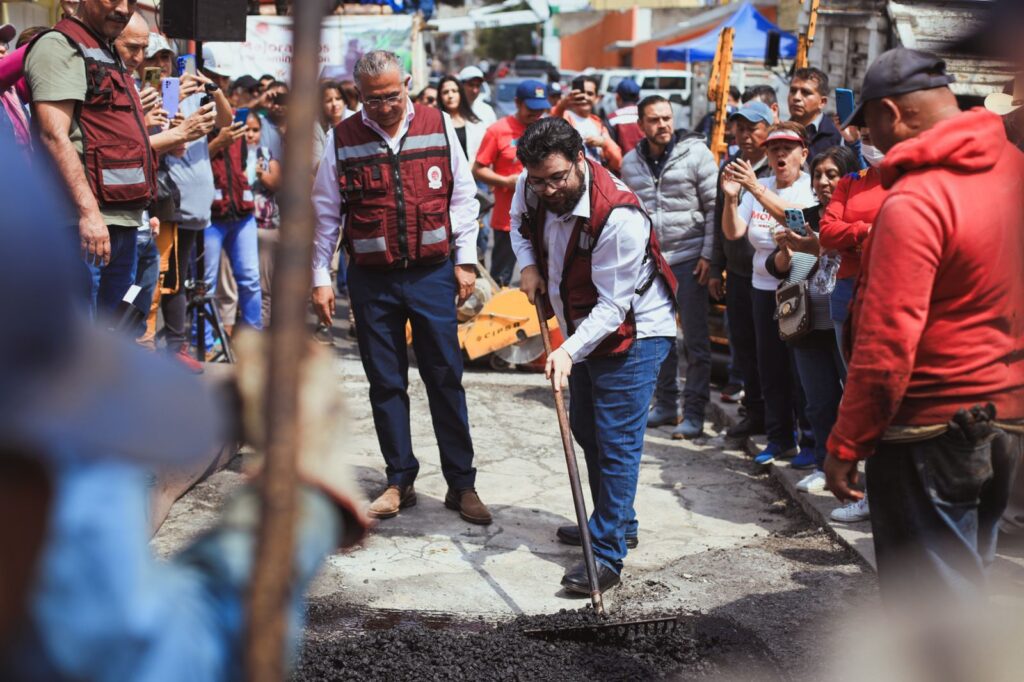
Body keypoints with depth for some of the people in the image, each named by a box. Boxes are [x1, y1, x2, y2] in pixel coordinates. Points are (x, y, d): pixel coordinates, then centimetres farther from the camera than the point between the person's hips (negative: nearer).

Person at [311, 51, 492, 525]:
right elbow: (325, 213, 5)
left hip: (432, 274, 0)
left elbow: (462, 197, 6)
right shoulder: (342, 138, 0)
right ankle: (400, 482, 20)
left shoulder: (438, 126, 0)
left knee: (446, 379, 3)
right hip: (372, 281, 1)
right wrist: (320, 278, 3)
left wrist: (465, 260, 2)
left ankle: (461, 484, 12)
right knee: (386, 384, 8)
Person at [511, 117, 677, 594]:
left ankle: (607, 554, -5)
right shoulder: (532, 188, -10)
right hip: (584, 331, 9)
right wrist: (528, 264, -3)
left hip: (632, 333, -9)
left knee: (616, 442, -10)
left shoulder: (618, 216, -31)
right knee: (586, 430, 20)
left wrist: (569, 350, -38)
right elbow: (520, 222, 16)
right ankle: (617, 523, 37)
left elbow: (613, 305, -29)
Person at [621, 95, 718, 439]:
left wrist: (708, 255, -11)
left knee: (695, 340, 0)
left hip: (688, 259, -4)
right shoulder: (631, 162, 8)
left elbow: (714, 207, -6)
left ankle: (694, 412, 7)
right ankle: (665, 404, 25)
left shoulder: (695, 152, -5)